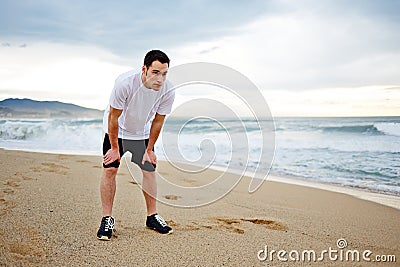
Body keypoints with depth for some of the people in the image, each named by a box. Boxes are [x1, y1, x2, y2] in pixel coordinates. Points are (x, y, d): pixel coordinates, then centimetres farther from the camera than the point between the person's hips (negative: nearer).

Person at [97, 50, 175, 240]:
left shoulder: (168, 92, -25)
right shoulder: (125, 83, -35)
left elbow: (157, 121, -10)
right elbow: (113, 118, -23)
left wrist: (149, 150, -3)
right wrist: (115, 148, -15)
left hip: (142, 133, 3)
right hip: (116, 131, -3)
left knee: (149, 170, 1)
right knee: (110, 169, -10)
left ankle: (152, 217, 15)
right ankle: (107, 219, 2)